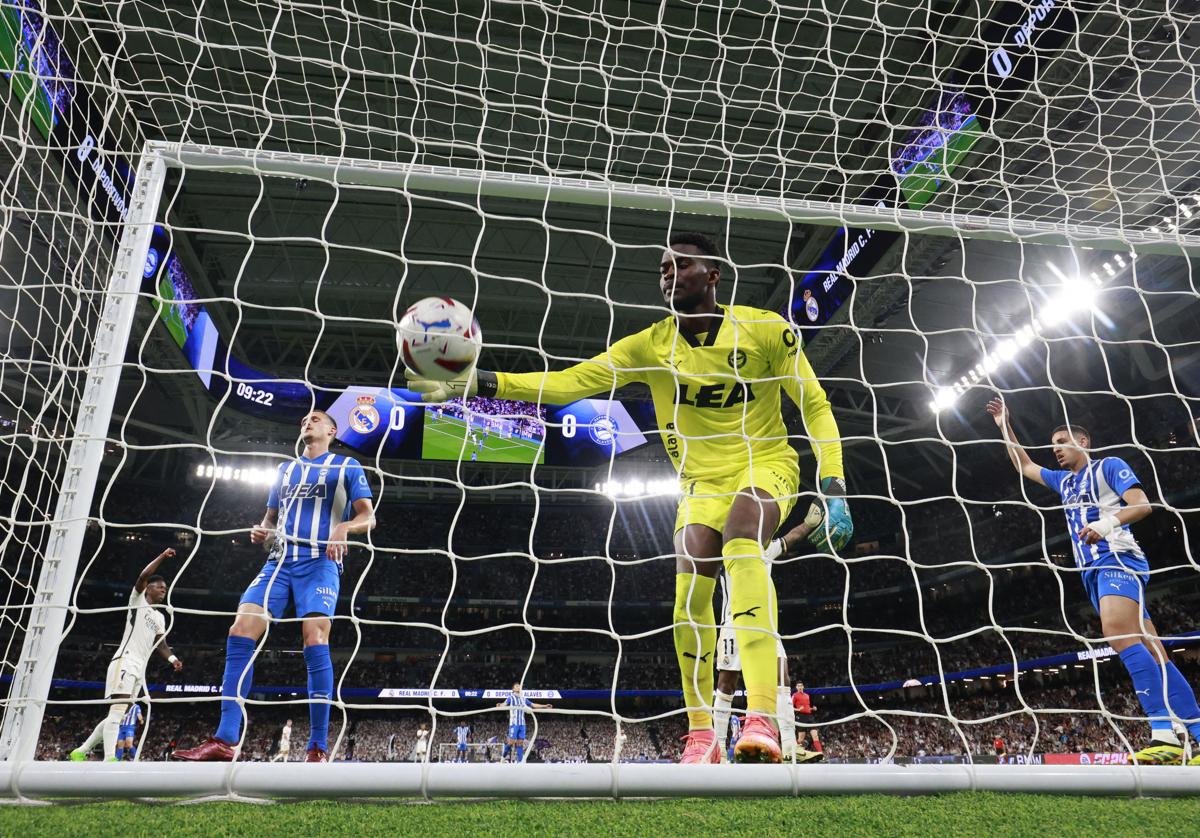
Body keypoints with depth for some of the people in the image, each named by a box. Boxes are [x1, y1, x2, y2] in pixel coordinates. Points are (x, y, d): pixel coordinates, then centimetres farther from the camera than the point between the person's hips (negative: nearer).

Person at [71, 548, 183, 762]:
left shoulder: (160, 617, 24)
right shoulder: (138, 600, 5)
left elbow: (160, 643, 15)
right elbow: (142, 576, -13)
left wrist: (172, 658, -4)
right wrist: (162, 556, -13)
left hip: (139, 668, 8)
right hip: (125, 661, -8)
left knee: (117, 714, 10)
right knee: (117, 710, -20)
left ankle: (81, 752, 21)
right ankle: (109, 759, -29)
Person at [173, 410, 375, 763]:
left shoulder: (347, 466, 10)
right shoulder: (286, 469, 26)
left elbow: (368, 516, 4)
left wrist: (344, 526, -18)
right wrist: (261, 532, 6)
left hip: (319, 562, -5)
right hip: (279, 561, 5)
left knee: (315, 641, -19)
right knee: (240, 633, -12)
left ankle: (318, 748, -14)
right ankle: (225, 741, -10)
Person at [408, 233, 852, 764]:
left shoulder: (765, 329, -9)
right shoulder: (651, 345, -5)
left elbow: (816, 406, -3)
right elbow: (569, 382, -13)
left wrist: (833, 490, -13)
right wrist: (478, 382, -25)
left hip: (766, 464, -2)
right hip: (702, 480, 3)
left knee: (741, 545, -33)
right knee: (691, 590, -17)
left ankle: (762, 717, -38)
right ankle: (701, 735, 0)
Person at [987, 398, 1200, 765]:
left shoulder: (1109, 466, 7)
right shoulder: (1064, 481, 27)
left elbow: (1142, 504, -5)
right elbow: (1025, 466, 38)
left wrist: (1108, 522, -23)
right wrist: (1005, 427, 32)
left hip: (1117, 559, -8)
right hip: (1093, 570, 8)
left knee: (1117, 632, -29)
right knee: (1152, 654, -1)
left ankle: (1165, 734, -36)